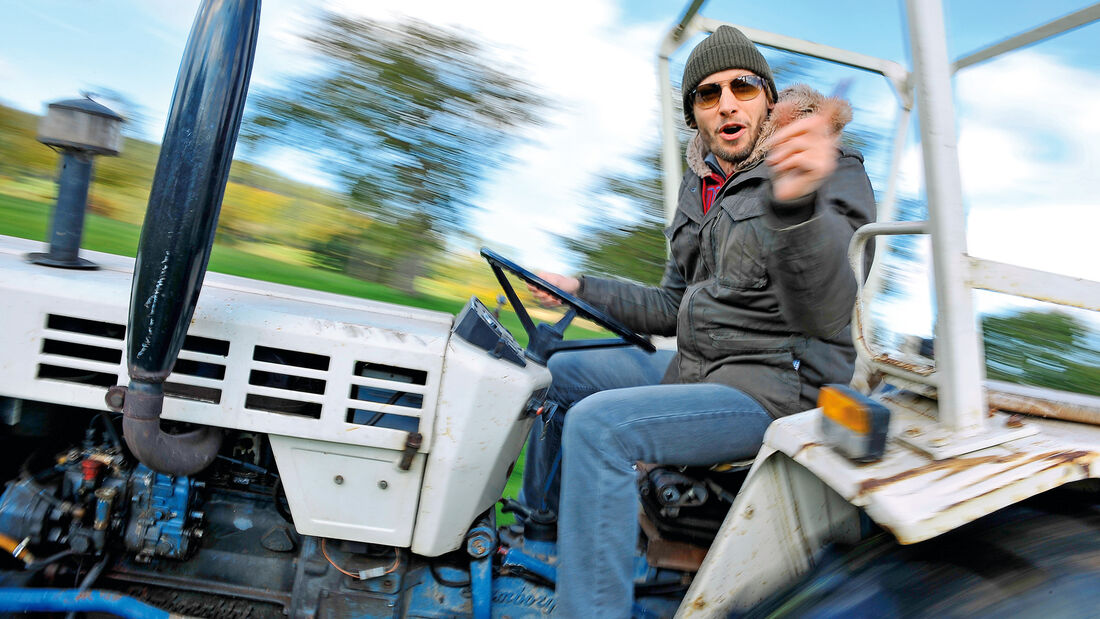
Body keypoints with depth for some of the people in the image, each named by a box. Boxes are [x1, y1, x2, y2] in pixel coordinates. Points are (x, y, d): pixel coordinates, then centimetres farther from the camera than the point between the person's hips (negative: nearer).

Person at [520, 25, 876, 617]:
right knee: (557, 371, 13)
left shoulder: (831, 173, -12)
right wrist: (580, 289, 11)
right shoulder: (701, 190, 12)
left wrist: (796, 204, -50)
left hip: (773, 386, -8)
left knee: (599, 424, -28)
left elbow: (823, 312, -31)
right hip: (694, 366, 9)